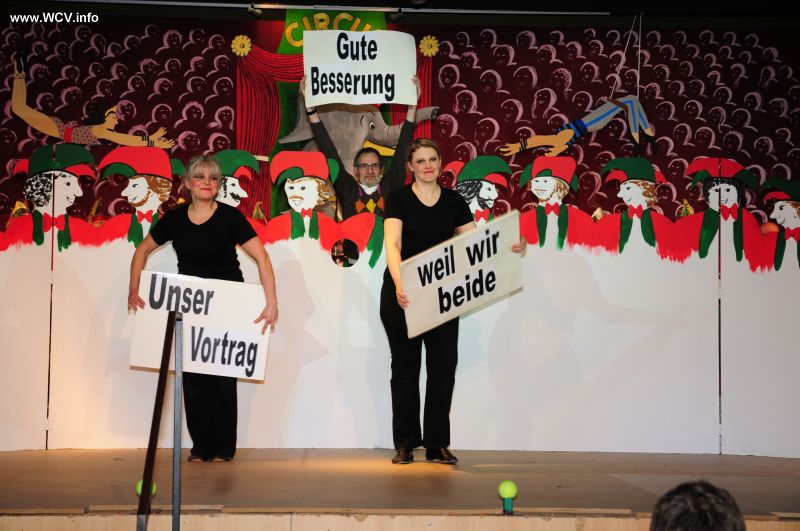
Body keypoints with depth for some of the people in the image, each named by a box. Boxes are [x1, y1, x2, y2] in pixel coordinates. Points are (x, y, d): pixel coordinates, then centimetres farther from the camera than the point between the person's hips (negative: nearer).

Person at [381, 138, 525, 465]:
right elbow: (392, 244, -18)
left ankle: (437, 444, 9)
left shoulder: (454, 202, 4)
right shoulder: (399, 199, -5)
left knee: (444, 365, 0)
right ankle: (405, 444, 12)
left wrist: (512, 248, -19)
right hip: (402, 296, -3)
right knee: (405, 366, 4)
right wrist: (399, 283, -35)